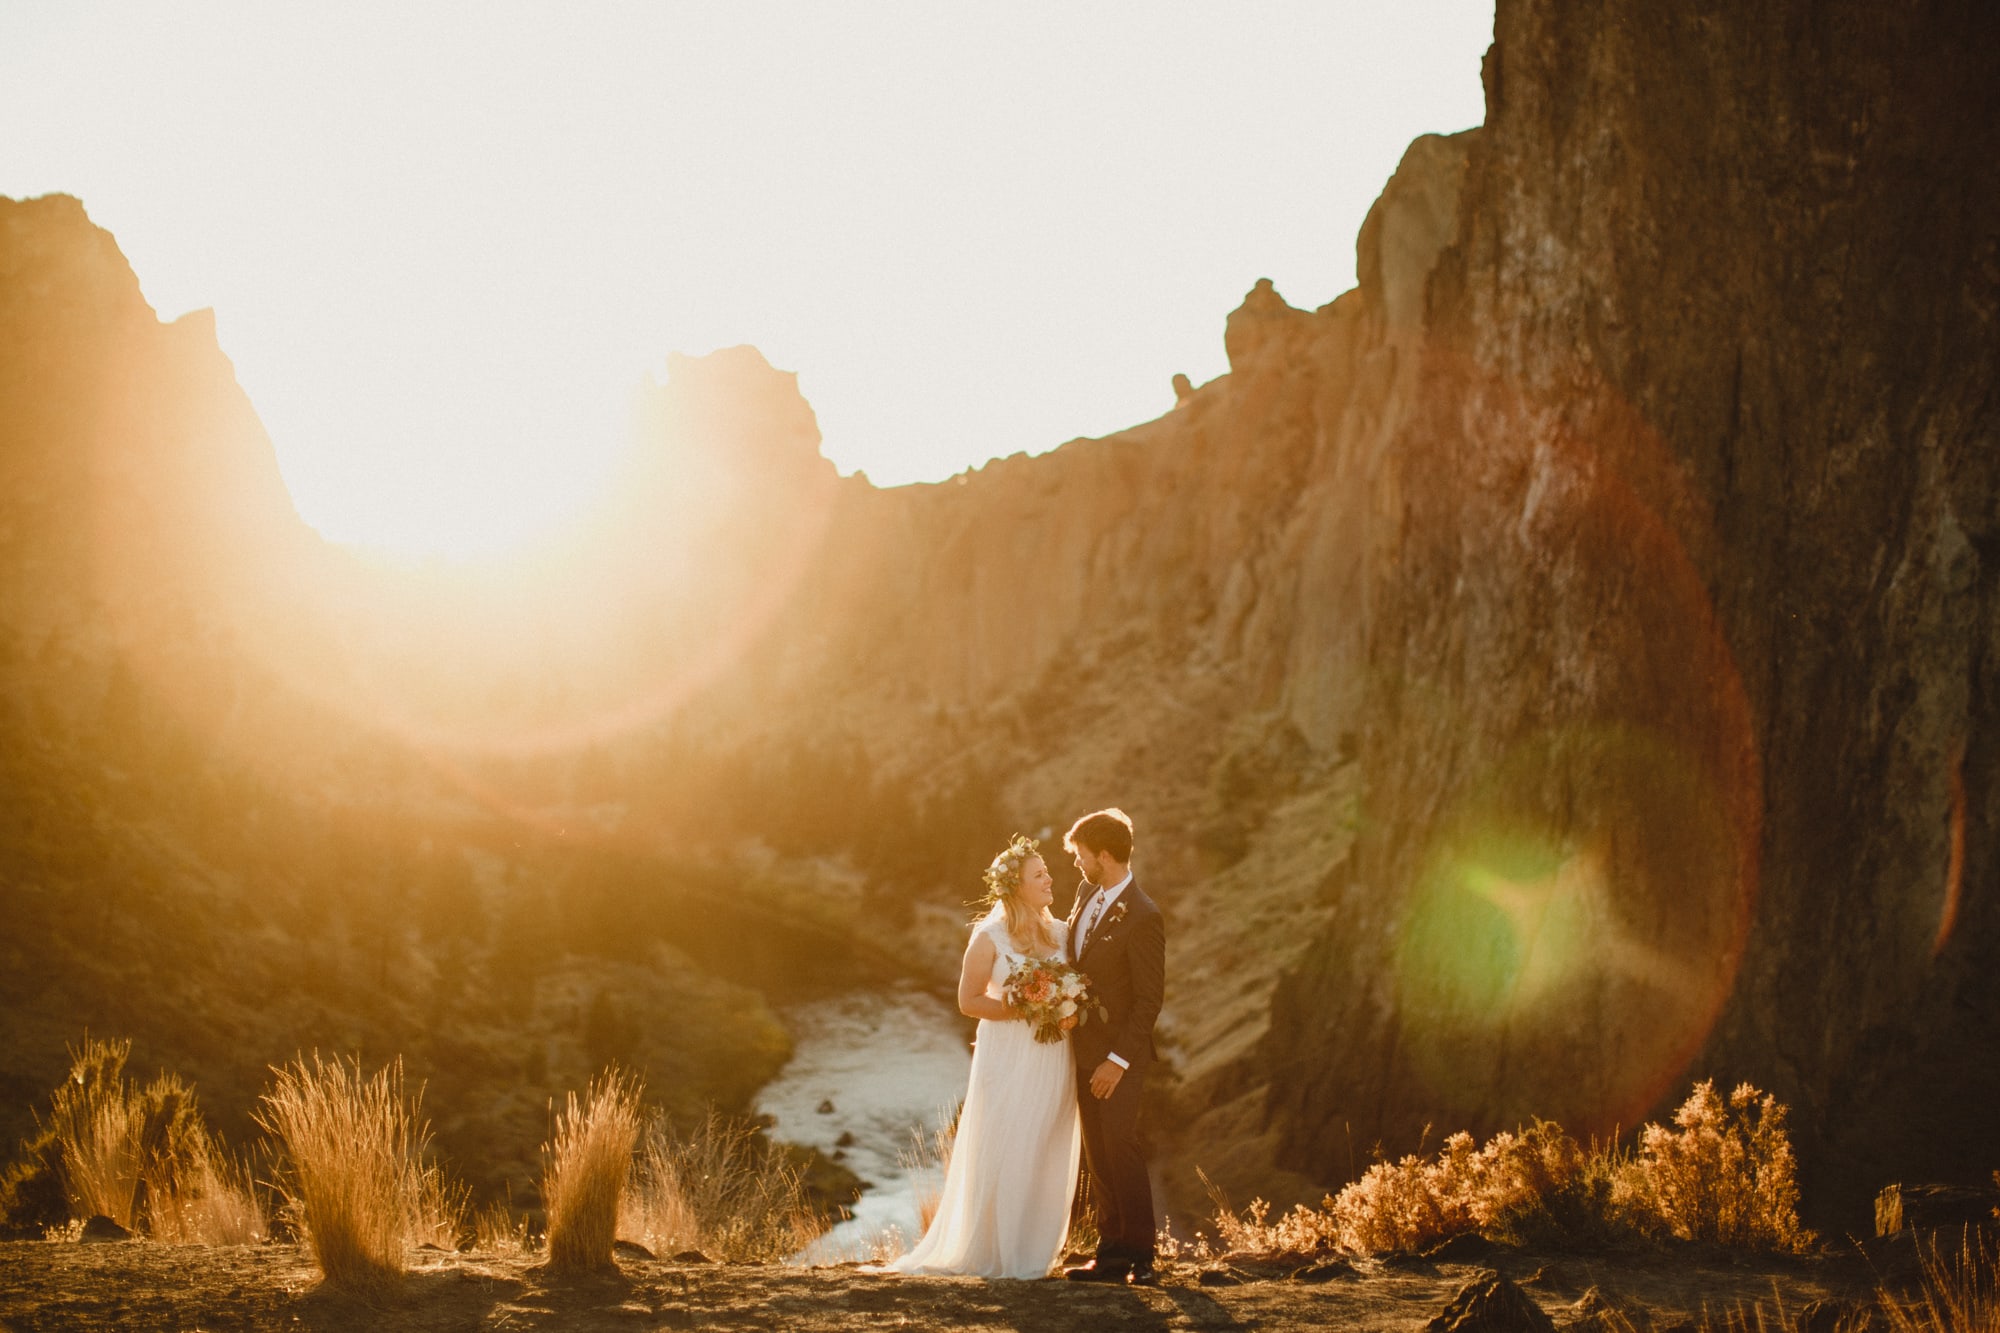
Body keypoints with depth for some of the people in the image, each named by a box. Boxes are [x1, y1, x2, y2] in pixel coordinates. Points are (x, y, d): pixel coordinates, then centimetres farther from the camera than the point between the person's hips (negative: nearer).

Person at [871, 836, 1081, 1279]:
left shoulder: (1058, 932, 8)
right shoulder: (990, 936, -6)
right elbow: (969, 1000, -8)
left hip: (1052, 1061, 5)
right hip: (1007, 1058, -5)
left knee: (1048, 1158, 5)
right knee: (1003, 1155, -3)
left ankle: (1032, 1253, 14)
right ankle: (996, 1255, 7)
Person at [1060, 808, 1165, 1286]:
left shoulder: (1142, 917, -17)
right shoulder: (1086, 897, 7)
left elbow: (1150, 998, -17)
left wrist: (1117, 1061, -18)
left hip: (1119, 1056, -8)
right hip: (1085, 1049, 8)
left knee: (1120, 1146, -10)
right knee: (1097, 1156, 9)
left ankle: (1140, 1256, -3)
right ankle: (1111, 1254, 13)